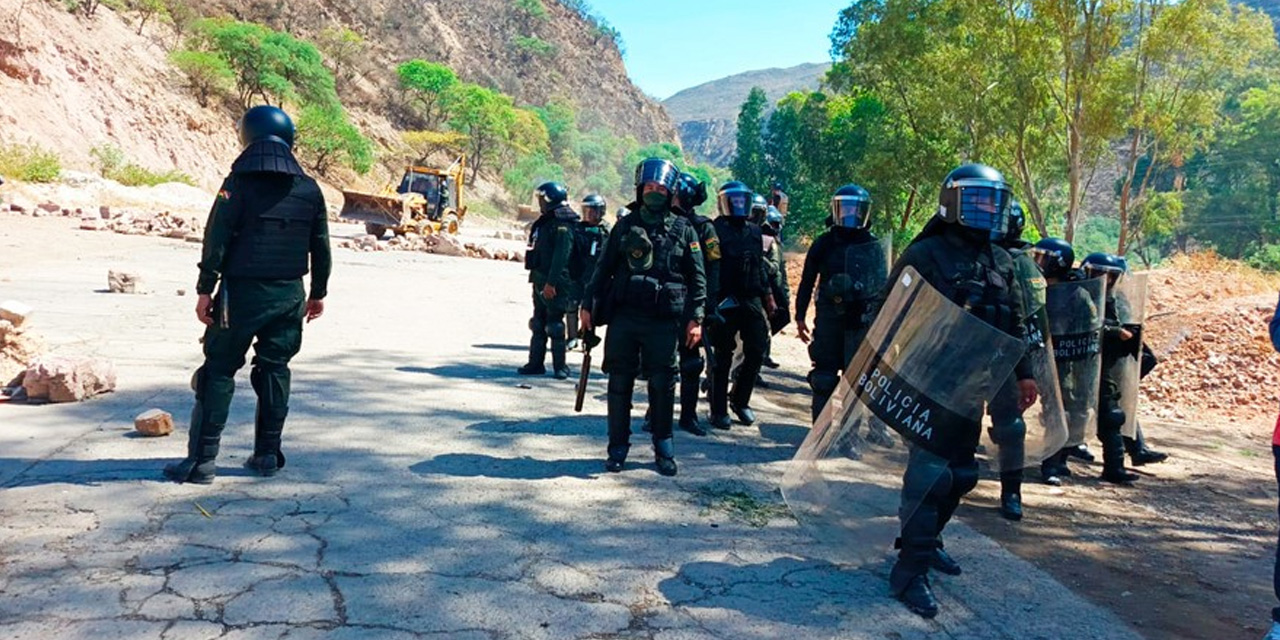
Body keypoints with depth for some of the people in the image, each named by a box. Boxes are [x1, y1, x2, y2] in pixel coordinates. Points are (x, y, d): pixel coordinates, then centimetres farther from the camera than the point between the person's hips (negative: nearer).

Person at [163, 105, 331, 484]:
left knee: (219, 371, 2)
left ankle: (202, 460, 2)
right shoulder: (309, 190, 6)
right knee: (274, 370, 12)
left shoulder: (238, 185, -7)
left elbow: (216, 240, -11)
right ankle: (268, 455, 17)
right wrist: (318, 293, 18)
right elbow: (321, 247, 10)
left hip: (242, 294, -4)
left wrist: (205, 290, -5)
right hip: (289, 295, 4)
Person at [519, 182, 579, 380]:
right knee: (538, 324, 13)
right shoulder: (545, 222, 15)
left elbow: (561, 257, -23)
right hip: (540, 281, 10)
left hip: (554, 284, -10)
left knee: (555, 325, -4)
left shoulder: (563, 226, -15)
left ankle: (560, 366, 4)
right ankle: (536, 363, 21)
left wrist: (551, 282, -27)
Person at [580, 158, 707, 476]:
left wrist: (695, 318, -3)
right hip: (623, 317, 2)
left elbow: (697, 277, 4)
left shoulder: (683, 230, 5)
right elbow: (604, 268, 12)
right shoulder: (625, 226, 9)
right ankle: (618, 449, 15)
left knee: (662, 386, 3)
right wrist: (588, 304, 6)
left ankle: (664, 450, 17)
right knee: (619, 383, 4)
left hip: (663, 321, -1)